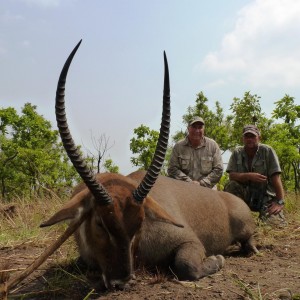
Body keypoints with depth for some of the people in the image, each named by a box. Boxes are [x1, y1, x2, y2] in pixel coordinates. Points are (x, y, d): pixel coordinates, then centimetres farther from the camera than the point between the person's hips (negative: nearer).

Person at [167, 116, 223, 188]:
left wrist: (201, 183, -7)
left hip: (205, 189, 0)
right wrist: (189, 182, -10)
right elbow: (172, 169, 1)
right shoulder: (178, 146, 4)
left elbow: (218, 170, 3)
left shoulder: (213, 145, 5)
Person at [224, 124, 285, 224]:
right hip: (245, 194, 2)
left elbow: (275, 177, -13)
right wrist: (249, 176, -26)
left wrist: (280, 202, -20)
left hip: (266, 195, -2)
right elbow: (232, 176, -8)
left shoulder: (267, 151, -7)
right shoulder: (237, 152, 1)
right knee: (231, 185, -26)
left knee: (274, 222, -26)